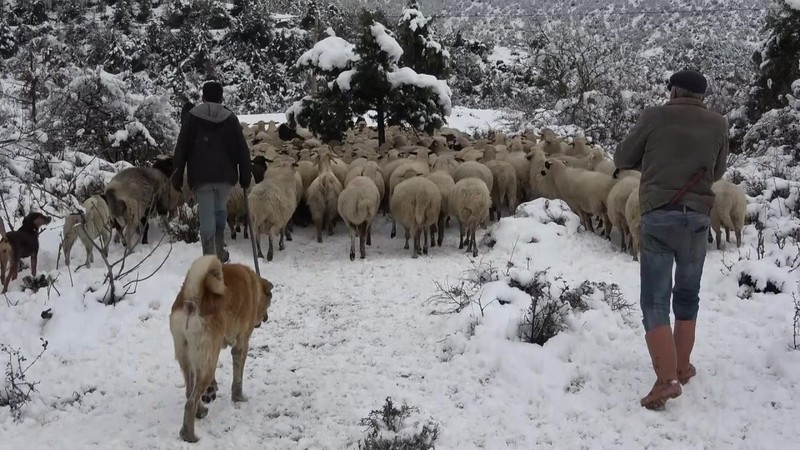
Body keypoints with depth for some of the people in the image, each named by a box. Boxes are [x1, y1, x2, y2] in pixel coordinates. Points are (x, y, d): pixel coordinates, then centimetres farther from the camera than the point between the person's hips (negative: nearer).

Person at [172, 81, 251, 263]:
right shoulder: (230, 118, 6)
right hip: (226, 175, 2)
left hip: (201, 176, -2)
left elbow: (181, 148, 1)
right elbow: (242, 150, 3)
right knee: (220, 210, 21)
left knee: (207, 217, 0)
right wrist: (245, 176, 8)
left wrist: (178, 175, 5)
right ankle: (219, 251, 20)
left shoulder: (192, 117, 3)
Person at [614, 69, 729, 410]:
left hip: (658, 217, -3)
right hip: (698, 218, 3)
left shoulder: (654, 116, -2)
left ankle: (667, 379, -13)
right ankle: (682, 367, 27)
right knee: (687, 297, 20)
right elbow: (717, 172, 16)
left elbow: (622, 160, 6)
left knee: (655, 302, 0)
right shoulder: (718, 124, 5)